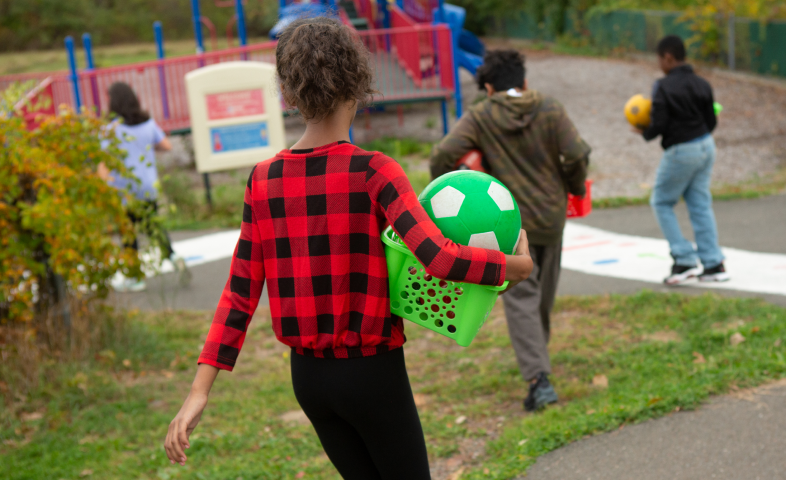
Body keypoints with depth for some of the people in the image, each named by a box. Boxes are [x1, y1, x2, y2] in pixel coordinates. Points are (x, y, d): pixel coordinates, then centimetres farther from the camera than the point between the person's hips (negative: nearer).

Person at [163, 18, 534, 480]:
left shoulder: (263, 180, -2)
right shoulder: (373, 171, -16)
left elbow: (241, 291, -5)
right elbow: (439, 258, -26)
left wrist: (200, 391, -3)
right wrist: (514, 265, -10)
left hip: (308, 374, 5)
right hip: (372, 372, -5)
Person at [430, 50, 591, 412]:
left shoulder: (479, 117, -5)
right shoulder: (550, 110, -2)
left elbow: (443, 155, -16)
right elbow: (576, 155, -10)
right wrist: (575, 188, 9)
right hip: (550, 218, 3)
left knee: (521, 298, -1)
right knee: (543, 295, 21)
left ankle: (538, 378, -14)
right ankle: (536, 358, 39)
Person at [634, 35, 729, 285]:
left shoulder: (664, 86, -14)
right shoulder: (702, 84, 6)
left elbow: (659, 124, -19)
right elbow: (711, 121, 8)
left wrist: (644, 133, 1)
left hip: (680, 151, -7)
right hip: (706, 145, 7)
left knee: (661, 202, 8)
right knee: (700, 204, 12)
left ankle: (685, 260, 1)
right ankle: (713, 264, 10)